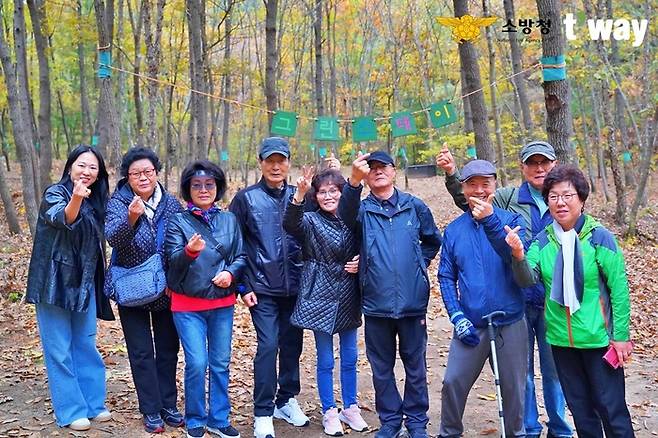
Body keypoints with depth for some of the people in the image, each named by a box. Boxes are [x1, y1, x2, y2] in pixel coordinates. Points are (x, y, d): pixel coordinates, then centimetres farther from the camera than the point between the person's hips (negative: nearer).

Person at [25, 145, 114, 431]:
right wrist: (76, 198, -54)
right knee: (60, 349, 2)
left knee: (86, 345, 14)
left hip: (84, 282, 7)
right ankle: (70, 411, 11)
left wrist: (96, 282, 16)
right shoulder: (55, 193, -11)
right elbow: (62, 218, -33)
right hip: (56, 281, -6)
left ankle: (92, 403, 25)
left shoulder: (96, 201, 9)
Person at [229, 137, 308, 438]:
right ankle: (263, 413, 6)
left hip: (295, 286, 3)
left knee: (292, 344, 10)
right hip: (262, 288, -3)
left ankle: (286, 400, 28)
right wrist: (243, 285, -5)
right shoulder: (246, 198, -1)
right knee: (268, 346, -7)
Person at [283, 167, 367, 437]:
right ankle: (329, 413, 20)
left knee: (349, 357, 14)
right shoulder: (311, 220, -7)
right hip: (321, 296, -4)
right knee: (325, 360, 6)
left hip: (348, 298, 4)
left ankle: (350, 408, 30)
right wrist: (299, 194, -45)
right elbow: (290, 225, -30)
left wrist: (359, 263, -6)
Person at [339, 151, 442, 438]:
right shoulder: (363, 209, 0)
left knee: (415, 365, 10)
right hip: (376, 303, 0)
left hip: (412, 301, 0)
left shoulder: (415, 206, 2)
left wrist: (419, 264, 5)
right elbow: (345, 216, -26)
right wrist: (354, 181, -43)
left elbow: (433, 240, 17)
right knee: (381, 367, 11)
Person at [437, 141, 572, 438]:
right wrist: (452, 175, -20)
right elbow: (470, 201, -3)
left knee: (554, 369, 12)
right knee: (521, 368, 11)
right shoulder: (508, 199, 1)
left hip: (553, 302, 1)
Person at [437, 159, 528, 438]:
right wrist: (456, 317, -6)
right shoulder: (454, 230, 4)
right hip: (470, 326, 2)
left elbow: (517, 257, -21)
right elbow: (446, 277, 5)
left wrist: (490, 220, -31)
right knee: (452, 383, 1)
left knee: (512, 388, 11)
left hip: (510, 323, -1)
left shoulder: (511, 220, -3)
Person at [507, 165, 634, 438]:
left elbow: (619, 288, -9)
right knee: (579, 407, 18)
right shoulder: (543, 241, 1)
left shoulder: (599, 237, -11)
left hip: (598, 336, -4)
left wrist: (621, 335, -8)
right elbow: (528, 278, -10)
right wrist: (519, 257, -31)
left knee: (611, 407, 5)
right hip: (561, 338, 4)